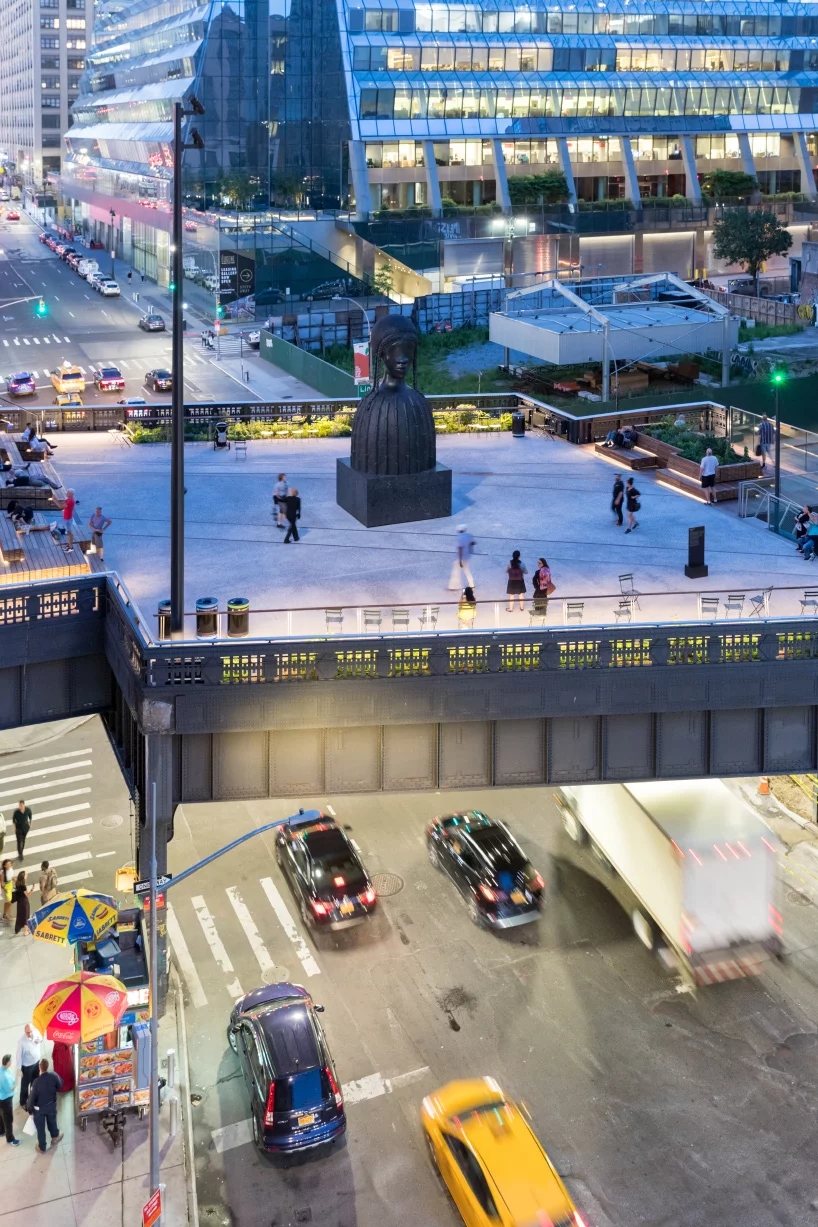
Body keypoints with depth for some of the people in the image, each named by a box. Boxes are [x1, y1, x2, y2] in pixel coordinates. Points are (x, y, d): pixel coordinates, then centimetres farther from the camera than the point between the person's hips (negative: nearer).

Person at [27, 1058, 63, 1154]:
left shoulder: (36, 1082, -33)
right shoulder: (54, 1076, -23)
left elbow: (32, 1098, -22)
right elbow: (60, 1085, -2)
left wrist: (30, 1110, -5)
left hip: (39, 1109, -3)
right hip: (51, 1105, 3)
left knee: (40, 1128, 19)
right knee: (52, 1122, 30)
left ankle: (42, 1148, 37)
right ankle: (55, 1137, 55)